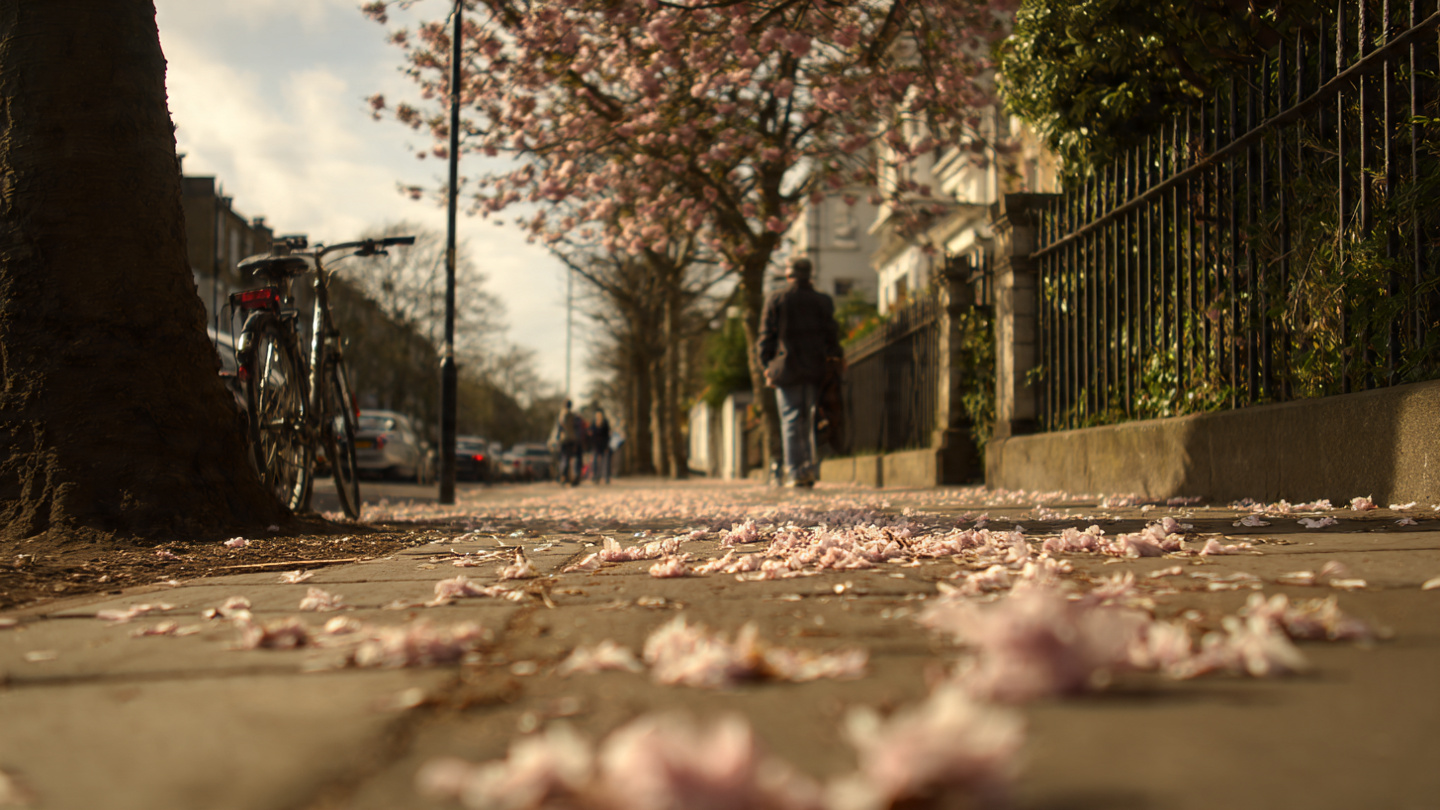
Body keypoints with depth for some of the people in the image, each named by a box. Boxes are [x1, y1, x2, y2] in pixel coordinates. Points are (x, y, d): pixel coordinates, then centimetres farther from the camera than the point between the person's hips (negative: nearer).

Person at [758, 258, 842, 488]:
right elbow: (831, 336, 5)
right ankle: (809, 469, 9)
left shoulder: (775, 299, 1)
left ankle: (795, 472, -6)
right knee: (810, 419, 11)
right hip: (816, 368, 2)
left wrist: (767, 366, 3)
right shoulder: (823, 300, 6)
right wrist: (836, 357, 15)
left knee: (791, 419, 0)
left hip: (787, 367, -2)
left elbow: (766, 336, 0)